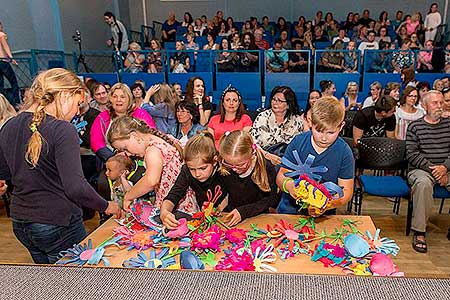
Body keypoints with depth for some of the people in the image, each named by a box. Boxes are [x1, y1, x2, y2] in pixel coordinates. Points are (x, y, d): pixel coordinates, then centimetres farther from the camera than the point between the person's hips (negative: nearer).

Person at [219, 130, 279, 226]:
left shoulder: (266, 167, -17)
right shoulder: (223, 168, -9)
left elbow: (272, 199, -10)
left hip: (258, 217, -2)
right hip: (230, 216, 2)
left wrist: (244, 211, -18)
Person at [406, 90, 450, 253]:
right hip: (420, 169, -4)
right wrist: (432, 169, -14)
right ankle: (419, 232, -27)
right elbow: (412, 154, -6)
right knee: (423, 183, -37)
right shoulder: (415, 126, 3)